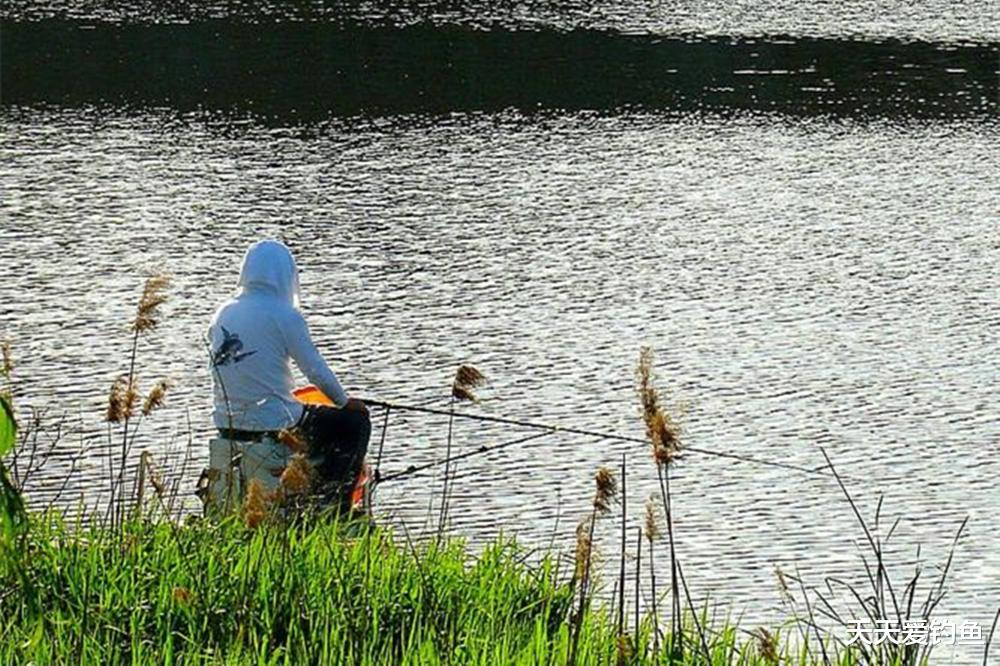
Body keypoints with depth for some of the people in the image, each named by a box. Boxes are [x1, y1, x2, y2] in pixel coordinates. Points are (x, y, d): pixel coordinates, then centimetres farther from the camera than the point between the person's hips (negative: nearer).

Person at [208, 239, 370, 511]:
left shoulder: (222, 314, 6)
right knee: (356, 421, 10)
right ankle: (335, 506, 9)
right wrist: (345, 402, 10)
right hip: (274, 424, -7)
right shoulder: (285, 316, -12)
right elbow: (317, 372, -8)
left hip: (227, 426, 7)